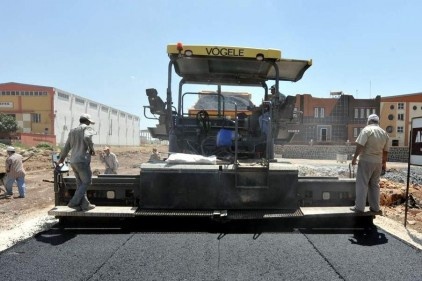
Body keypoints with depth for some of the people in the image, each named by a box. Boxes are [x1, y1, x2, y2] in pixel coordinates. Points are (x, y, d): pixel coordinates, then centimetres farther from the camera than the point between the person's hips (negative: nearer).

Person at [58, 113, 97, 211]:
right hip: (82, 160, -8)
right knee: (86, 182, 1)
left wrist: (62, 157, 38)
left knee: (80, 184, 10)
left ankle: (85, 204, 13)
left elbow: (66, 147, 24)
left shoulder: (72, 131, 19)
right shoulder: (87, 128, -2)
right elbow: (87, 137, -25)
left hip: (73, 161, 8)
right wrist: (92, 149, -10)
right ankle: (74, 202, -4)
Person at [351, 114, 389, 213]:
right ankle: (375, 207, 19)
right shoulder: (384, 133, 12)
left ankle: (359, 206, -1)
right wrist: (384, 163, 23)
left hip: (366, 161, -6)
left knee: (362, 184, -2)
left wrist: (354, 157, -14)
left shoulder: (367, 130, -8)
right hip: (378, 162, 6)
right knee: (374, 184, 14)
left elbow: (360, 145, -18)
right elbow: (386, 151, 14)